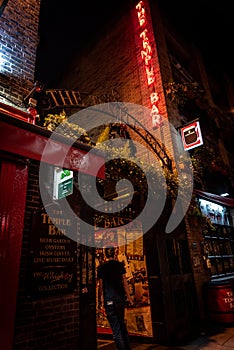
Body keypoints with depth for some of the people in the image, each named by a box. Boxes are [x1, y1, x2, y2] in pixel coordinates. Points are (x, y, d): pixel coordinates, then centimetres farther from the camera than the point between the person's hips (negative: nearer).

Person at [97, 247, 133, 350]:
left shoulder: (101, 267, -5)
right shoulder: (120, 265, 0)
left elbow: (101, 286, -2)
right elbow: (124, 282, 1)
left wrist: (100, 300, 10)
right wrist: (129, 297, 7)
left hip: (109, 300, -3)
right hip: (120, 298, 4)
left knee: (116, 328, 4)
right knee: (122, 323, 22)